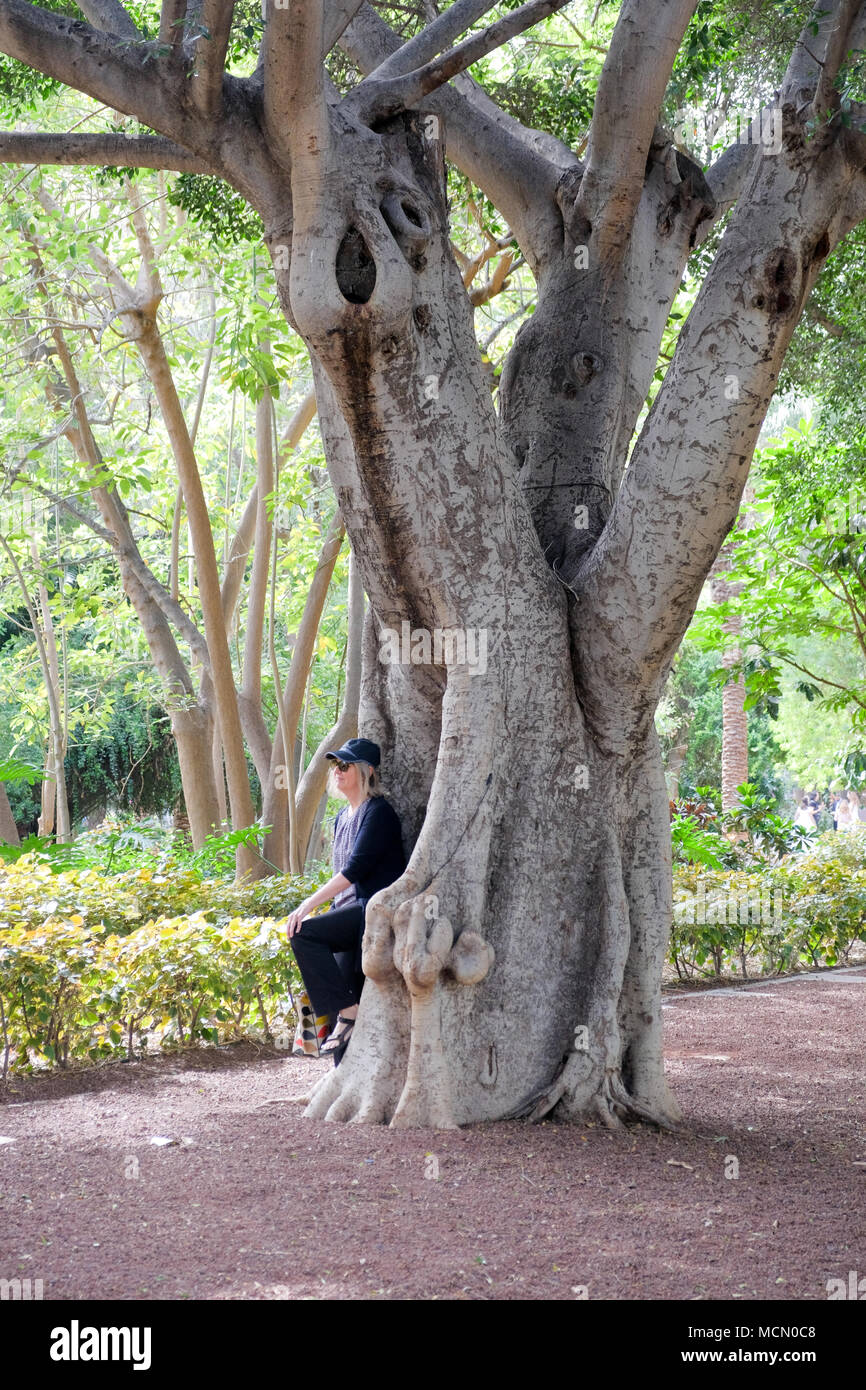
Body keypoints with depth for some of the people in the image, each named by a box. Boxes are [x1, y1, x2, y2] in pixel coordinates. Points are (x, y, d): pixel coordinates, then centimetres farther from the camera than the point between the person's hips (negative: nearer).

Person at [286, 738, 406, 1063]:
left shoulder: (378, 813, -10)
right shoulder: (343, 817, 18)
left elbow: (356, 868, -18)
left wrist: (309, 905, -20)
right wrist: (331, 920, 18)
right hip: (352, 914, 9)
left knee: (304, 934, -23)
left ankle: (348, 1011, -18)